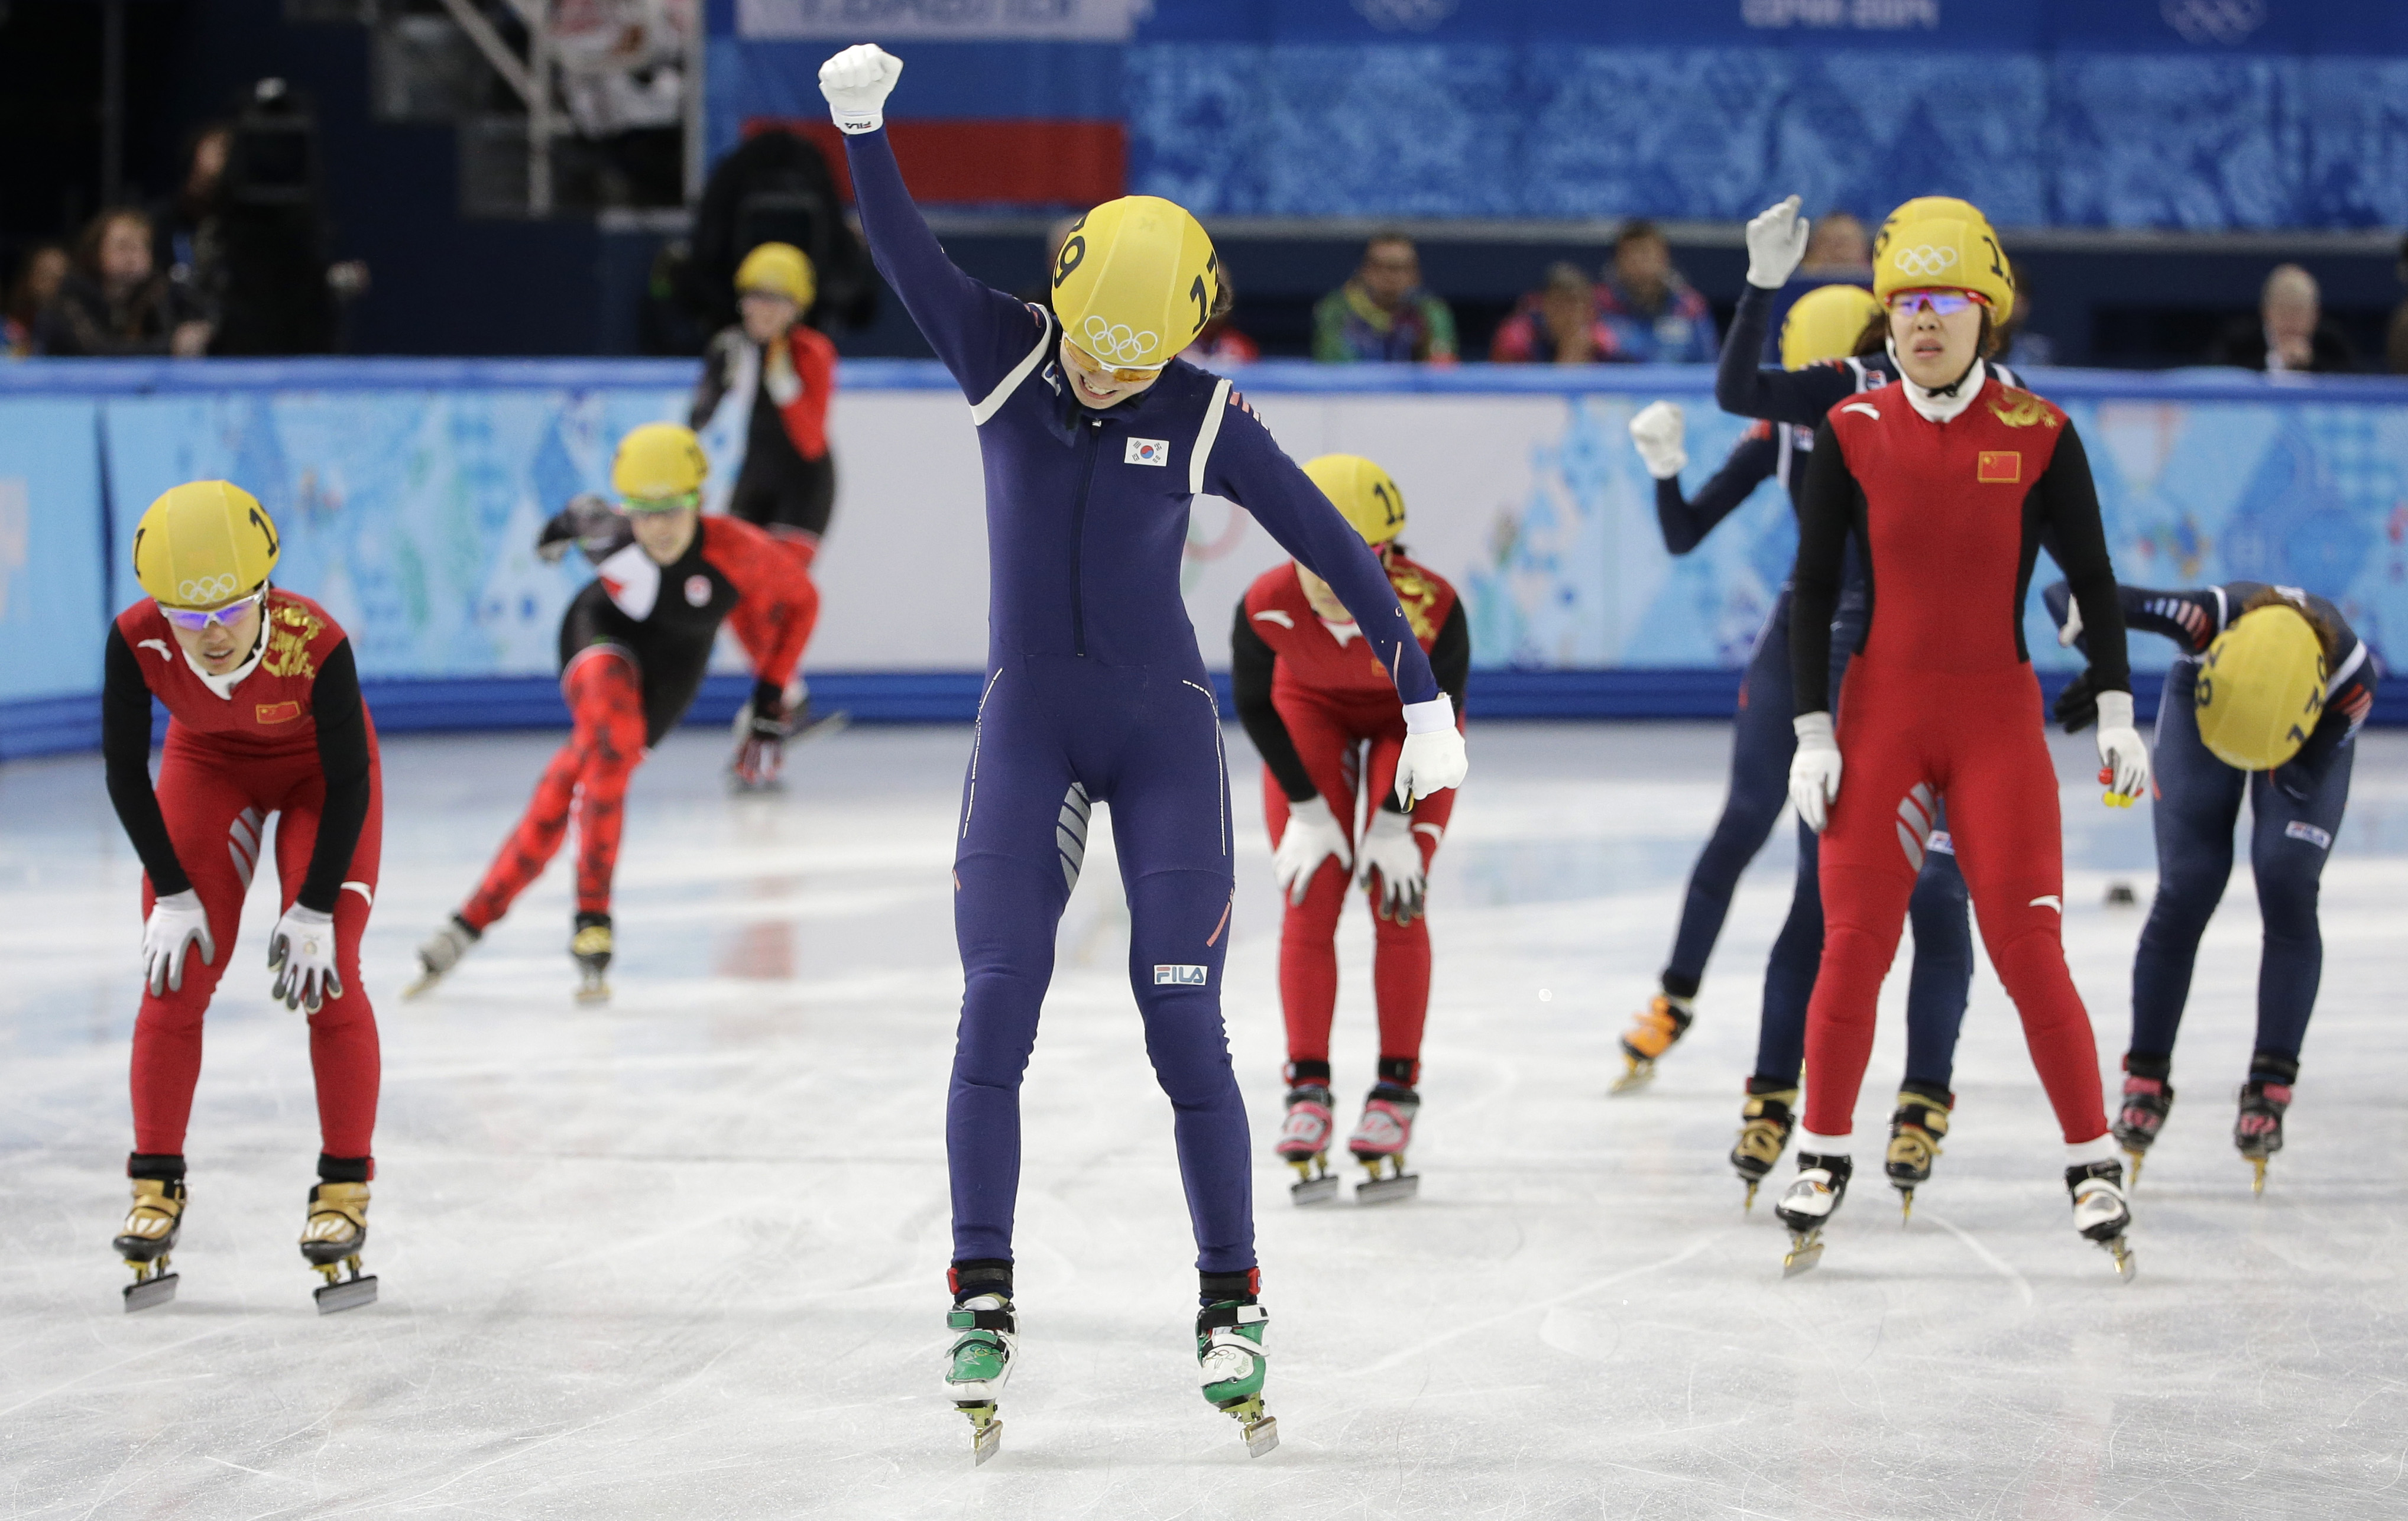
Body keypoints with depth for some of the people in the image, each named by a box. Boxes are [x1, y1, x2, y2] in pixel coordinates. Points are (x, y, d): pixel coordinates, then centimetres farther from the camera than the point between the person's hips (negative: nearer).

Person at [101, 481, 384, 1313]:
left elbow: (350, 783, -25)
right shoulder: (136, 641, -33)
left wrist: (315, 910, -21)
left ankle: (344, 1193, -2)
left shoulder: (316, 645, -39)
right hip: (208, 767, 2)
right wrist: (171, 892, -15)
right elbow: (124, 770, -16)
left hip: (319, 771, -2)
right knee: (175, 977, -6)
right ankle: (156, 1192, 6)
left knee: (327, 975, -13)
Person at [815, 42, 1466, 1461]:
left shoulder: (1207, 419, -7)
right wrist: (864, 127, -35)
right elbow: (905, 248, -17)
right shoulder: (1003, 355, -3)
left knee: (1185, 1024, -6)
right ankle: (983, 1305, -5)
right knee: (998, 1005, -10)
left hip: (1166, 728, -1)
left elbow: (1335, 549, -1)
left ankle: (1233, 1307, 4)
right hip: (1027, 726, 1)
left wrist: (1423, 698, -1)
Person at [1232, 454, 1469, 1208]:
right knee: (1310, 900, -6)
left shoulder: (1431, 607, -39)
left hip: (1408, 718, -1)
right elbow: (1253, 705, -15)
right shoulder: (1266, 607, -36)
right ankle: (1308, 1092, 2)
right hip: (1312, 712, 1)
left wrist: (1396, 820, -17)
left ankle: (1396, 1096, 2)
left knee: (1397, 902, -8)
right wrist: (1305, 808, -13)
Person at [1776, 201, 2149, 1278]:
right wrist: (1812, 731, -3)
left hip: (1999, 717, -1)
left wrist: (2117, 716, 0)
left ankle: (2092, 1164, 4)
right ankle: (1822, 1161, 8)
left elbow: (2092, 579, 5)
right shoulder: (1852, 433, 1)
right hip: (1881, 713, 1)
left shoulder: (2038, 436, -1)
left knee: (2028, 950, -7)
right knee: (1853, 945, -5)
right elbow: (1814, 590, 4)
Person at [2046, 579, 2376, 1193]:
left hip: (2313, 735, 0)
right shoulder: (2208, 618, -43)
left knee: (2287, 891, -15)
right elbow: (2069, 594, -44)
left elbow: (2304, 782, -28)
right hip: (2201, 702, 0)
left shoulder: (2353, 674, -40)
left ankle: (2270, 1089, -6)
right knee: (2186, 892, -8)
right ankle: (2146, 1081, 5)